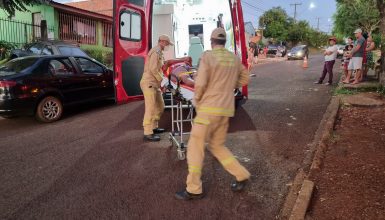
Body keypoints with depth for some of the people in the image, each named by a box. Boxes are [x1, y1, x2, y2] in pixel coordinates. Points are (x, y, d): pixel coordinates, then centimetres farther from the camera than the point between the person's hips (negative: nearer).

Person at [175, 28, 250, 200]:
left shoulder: (207, 56, -8)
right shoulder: (234, 58, 12)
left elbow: (200, 84, -16)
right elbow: (244, 78, 26)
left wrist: (196, 100, 4)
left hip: (209, 109, -7)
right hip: (226, 110, 7)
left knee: (195, 147, 3)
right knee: (217, 147, 21)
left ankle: (194, 189, 7)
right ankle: (241, 175, 17)